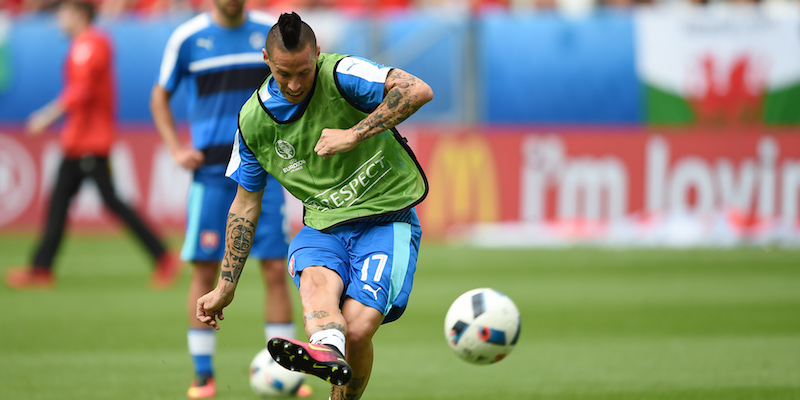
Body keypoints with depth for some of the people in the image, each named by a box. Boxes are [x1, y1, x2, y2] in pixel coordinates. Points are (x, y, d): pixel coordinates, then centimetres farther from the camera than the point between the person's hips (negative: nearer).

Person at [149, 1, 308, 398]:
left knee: (276, 269, -3)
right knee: (204, 272, -2)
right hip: (211, 170, -1)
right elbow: (160, 97, 10)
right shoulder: (188, 37, 0)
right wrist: (176, 150, -2)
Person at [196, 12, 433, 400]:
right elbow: (245, 204, 15)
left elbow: (419, 91, -24)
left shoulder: (340, 74, -10)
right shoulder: (253, 120, 4)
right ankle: (326, 350, -67)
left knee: (356, 329, -25)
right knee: (316, 278, -35)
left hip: (386, 218, -2)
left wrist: (353, 134, -28)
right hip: (324, 227, 3)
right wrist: (226, 286, 16)